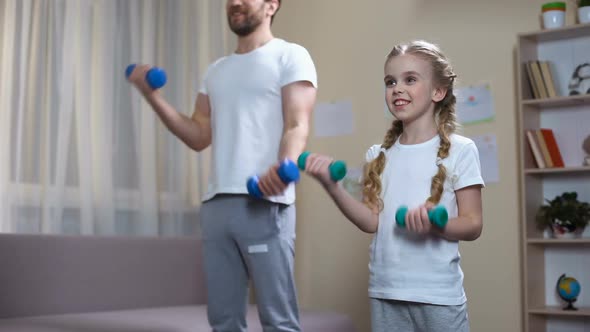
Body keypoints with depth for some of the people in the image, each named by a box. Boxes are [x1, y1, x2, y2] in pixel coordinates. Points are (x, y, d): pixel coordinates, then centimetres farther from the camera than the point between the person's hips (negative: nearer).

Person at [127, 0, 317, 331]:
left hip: (264, 203, -6)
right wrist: (153, 96, 8)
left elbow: (297, 126, -8)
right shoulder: (216, 70, 24)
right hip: (216, 203, 6)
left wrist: (284, 167, -29)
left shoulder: (290, 56, 4)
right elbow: (200, 137, 18)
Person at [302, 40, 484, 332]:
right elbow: (373, 221, -1)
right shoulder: (379, 156, 7)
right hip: (385, 292, 4)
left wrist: (435, 224, -25)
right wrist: (331, 185, -13)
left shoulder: (459, 150, -6)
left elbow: (473, 225, -6)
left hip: (438, 295, -4)